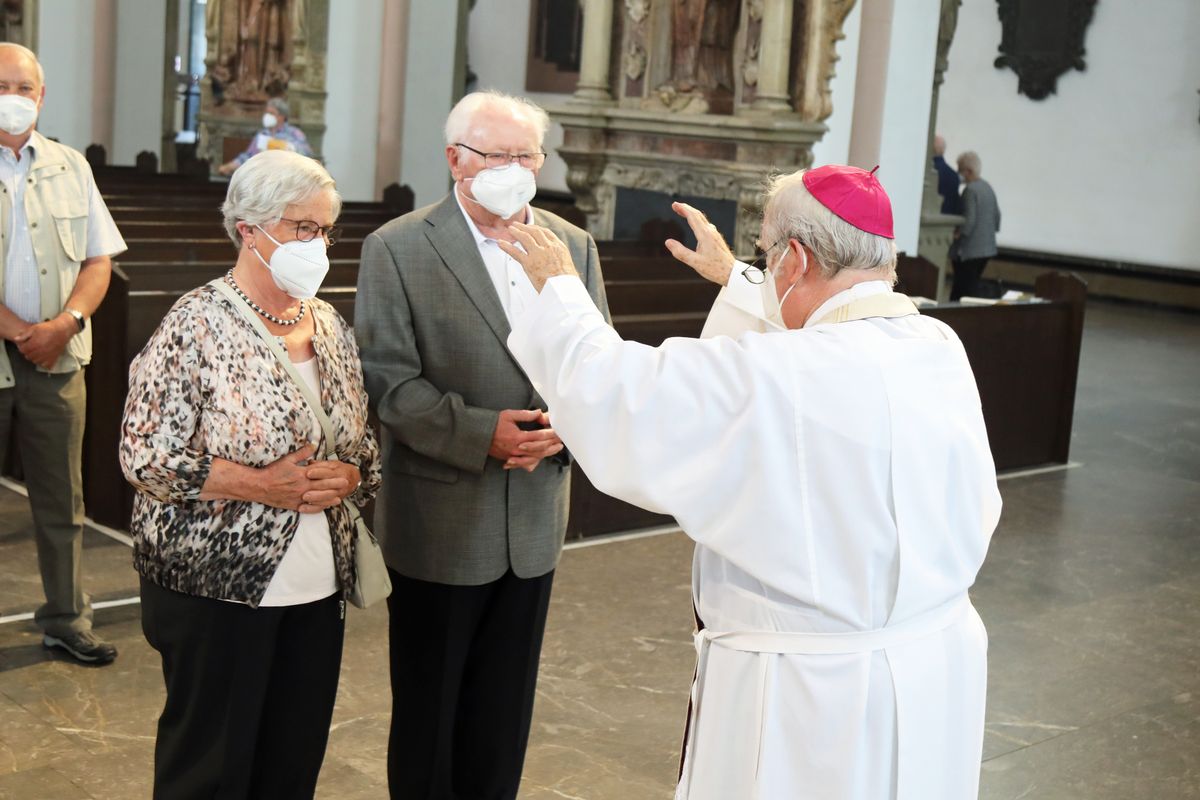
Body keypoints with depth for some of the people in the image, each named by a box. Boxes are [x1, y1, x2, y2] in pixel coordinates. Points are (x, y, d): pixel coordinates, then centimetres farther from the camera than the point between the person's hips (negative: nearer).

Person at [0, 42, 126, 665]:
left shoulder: (70, 168, 10)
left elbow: (98, 259, 8)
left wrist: (65, 323, -8)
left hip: (57, 360, 3)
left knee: (61, 498, 9)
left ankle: (66, 619, 20)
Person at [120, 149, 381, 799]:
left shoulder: (331, 327, 8)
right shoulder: (197, 325, -10)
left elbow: (366, 449, 14)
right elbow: (146, 455, -14)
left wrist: (348, 477, -8)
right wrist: (261, 485, -19)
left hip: (318, 589, 6)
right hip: (216, 589, -5)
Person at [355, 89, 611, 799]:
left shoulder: (574, 246, 5)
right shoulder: (398, 248, -8)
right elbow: (389, 380, -13)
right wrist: (482, 434, -23)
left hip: (535, 521, 4)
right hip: (440, 521, -4)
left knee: (505, 710, 17)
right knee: (428, 710, 12)